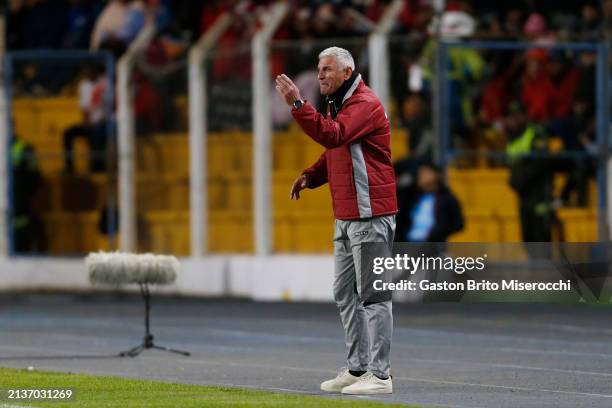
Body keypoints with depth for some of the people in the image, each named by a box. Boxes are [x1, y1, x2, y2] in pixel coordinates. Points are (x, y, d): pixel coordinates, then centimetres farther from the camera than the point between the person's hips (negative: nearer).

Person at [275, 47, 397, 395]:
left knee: (372, 294, -8)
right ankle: (357, 368, 19)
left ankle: (380, 375, -7)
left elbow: (333, 135, -30)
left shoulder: (365, 104, -14)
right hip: (346, 218, 10)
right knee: (345, 294, 13)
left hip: (370, 215, -10)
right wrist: (311, 176, 8)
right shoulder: (336, 104, 18)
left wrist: (297, 104, -33)